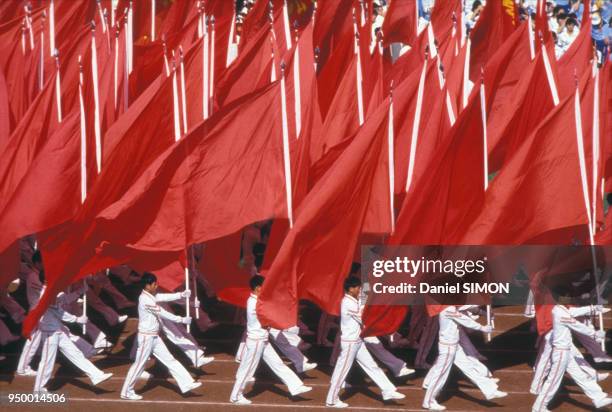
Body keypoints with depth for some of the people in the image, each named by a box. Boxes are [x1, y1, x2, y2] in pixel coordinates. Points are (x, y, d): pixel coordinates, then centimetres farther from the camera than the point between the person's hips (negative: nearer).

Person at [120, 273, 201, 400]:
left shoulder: (151, 296, 8)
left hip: (154, 337, 10)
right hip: (146, 337, -10)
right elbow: (163, 313, -20)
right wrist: (181, 320, -14)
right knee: (139, 364, 0)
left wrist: (181, 295, -8)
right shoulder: (145, 300, -21)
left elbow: (165, 297, 7)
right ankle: (126, 392, 12)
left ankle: (186, 383, 9)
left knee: (169, 360, 8)